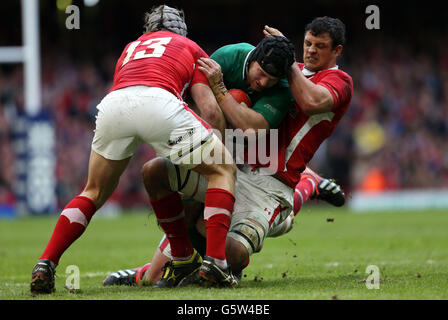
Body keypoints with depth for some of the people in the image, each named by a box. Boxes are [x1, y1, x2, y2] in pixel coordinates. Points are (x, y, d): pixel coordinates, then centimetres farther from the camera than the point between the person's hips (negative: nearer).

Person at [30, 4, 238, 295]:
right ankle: (216, 260, -2)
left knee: (95, 193, 25)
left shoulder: (131, 48, 41)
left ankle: (45, 265, 12)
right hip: (158, 101, -4)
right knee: (224, 171, 13)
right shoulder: (191, 48, 30)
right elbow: (209, 107, 16)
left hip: (111, 105, 4)